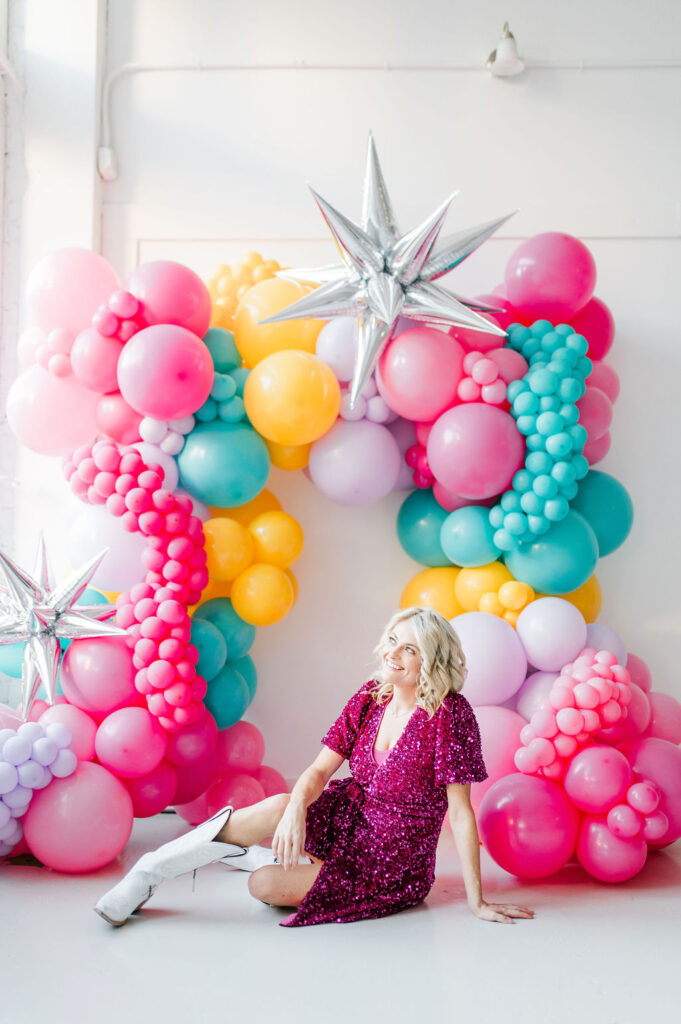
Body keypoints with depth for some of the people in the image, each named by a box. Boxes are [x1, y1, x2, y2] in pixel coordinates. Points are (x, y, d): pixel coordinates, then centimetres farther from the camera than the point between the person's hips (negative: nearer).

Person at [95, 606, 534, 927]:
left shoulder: (449, 713, -22)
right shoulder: (370, 697, -4)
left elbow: (461, 810, -20)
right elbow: (320, 769, -7)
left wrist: (477, 900, -17)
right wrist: (296, 809, -29)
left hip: (395, 864, -4)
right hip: (350, 815, 5)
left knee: (265, 885, -23)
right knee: (279, 806, -27)